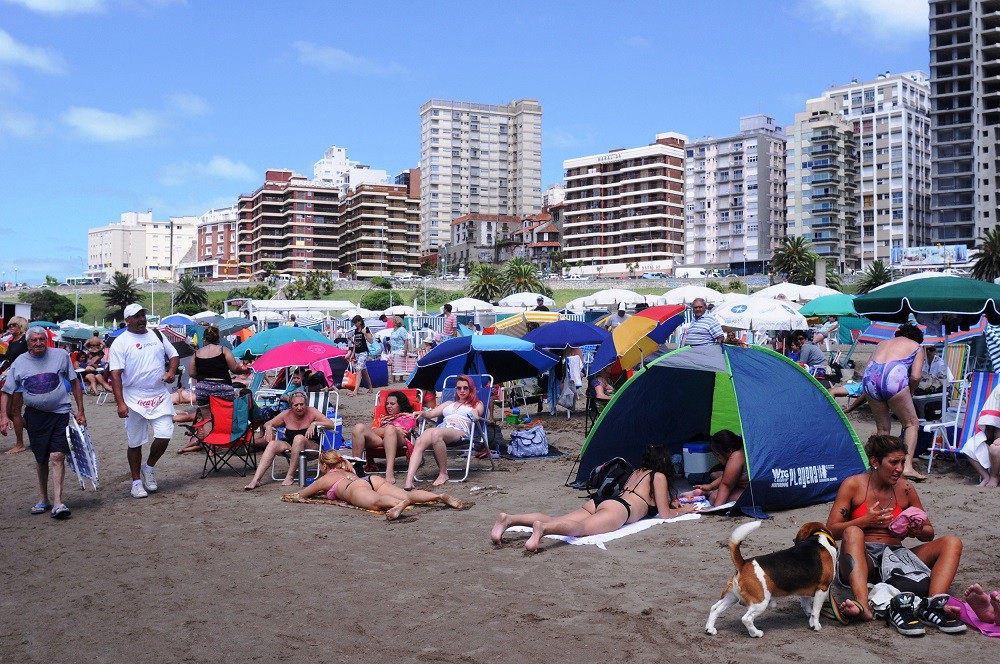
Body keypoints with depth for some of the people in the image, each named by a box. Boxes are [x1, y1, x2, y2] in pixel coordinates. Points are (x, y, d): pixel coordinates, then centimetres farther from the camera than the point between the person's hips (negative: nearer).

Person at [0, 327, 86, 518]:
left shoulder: (61, 355, -2)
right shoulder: (19, 363, 2)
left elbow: (74, 382, 6)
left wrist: (80, 411, 4)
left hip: (60, 413, -2)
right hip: (35, 415, 2)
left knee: (57, 456, -11)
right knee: (41, 459, 11)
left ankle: (57, 502, -10)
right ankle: (42, 499, 25)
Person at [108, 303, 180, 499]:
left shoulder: (156, 336, 10)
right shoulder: (120, 342, -4)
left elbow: (173, 354, 21)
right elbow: (115, 374, -10)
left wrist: (171, 371, -1)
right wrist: (120, 403, -19)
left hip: (160, 396, 3)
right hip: (134, 400, -3)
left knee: (164, 435, -9)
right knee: (135, 443, 6)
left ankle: (149, 468, 18)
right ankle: (136, 481, 21)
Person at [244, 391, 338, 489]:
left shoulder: (311, 412, -3)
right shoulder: (286, 414, 5)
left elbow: (331, 424, -11)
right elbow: (267, 424, 14)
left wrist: (314, 423, -24)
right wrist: (268, 427, -10)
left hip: (311, 446, -3)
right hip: (290, 446, 4)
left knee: (299, 438, -34)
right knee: (272, 444, -22)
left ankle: (290, 476, -28)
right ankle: (256, 480, -29)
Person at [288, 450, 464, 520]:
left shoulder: (324, 479, 30)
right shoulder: (348, 472, 45)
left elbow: (300, 494, 42)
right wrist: (324, 490, 77)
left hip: (355, 488, -6)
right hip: (373, 479, 6)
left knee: (376, 502, -37)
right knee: (407, 494, -15)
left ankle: (399, 504, -70)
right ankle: (440, 496, -39)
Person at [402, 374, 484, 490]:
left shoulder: (477, 404, 26)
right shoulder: (449, 403, 38)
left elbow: (476, 416, 5)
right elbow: (431, 413, 28)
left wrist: (475, 415, -18)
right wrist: (422, 413, 7)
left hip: (459, 430, -4)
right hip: (441, 427, 4)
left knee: (436, 434, -40)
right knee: (419, 442, -30)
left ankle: (443, 473, -27)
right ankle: (409, 481, -43)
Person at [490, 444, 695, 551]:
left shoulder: (637, 472, 39)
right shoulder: (659, 476, 16)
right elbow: (664, 514, 16)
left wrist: (670, 502, 59)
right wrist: (682, 510, 34)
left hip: (599, 503, 8)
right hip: (619, 509, -8)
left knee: (554, 520, -14)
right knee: (582, 528, -36)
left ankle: (509, 519, -34)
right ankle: (542, 528, -65)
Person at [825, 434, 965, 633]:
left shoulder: (906, 489, 10)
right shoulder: (853, 485, -1)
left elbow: (930, 533, 17)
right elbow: (830, 531, -5)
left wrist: (919, 531, -7)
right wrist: (865, 521, -19)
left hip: (896, 555, 4)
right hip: (863, 559, -4)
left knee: (952, 542, -11)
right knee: (852, 532, -36)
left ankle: (932, 605, -36)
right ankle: (862, 605, -54)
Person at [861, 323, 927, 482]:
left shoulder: (883, 343, 34)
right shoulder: (917, 347, 22)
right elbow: (915, 376, 6)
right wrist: (909, 393, 23)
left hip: (869, 379, 4)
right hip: (893, 378, -4)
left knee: (882, 427, 18)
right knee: (911, 424, 10)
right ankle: (907, 466, -3)